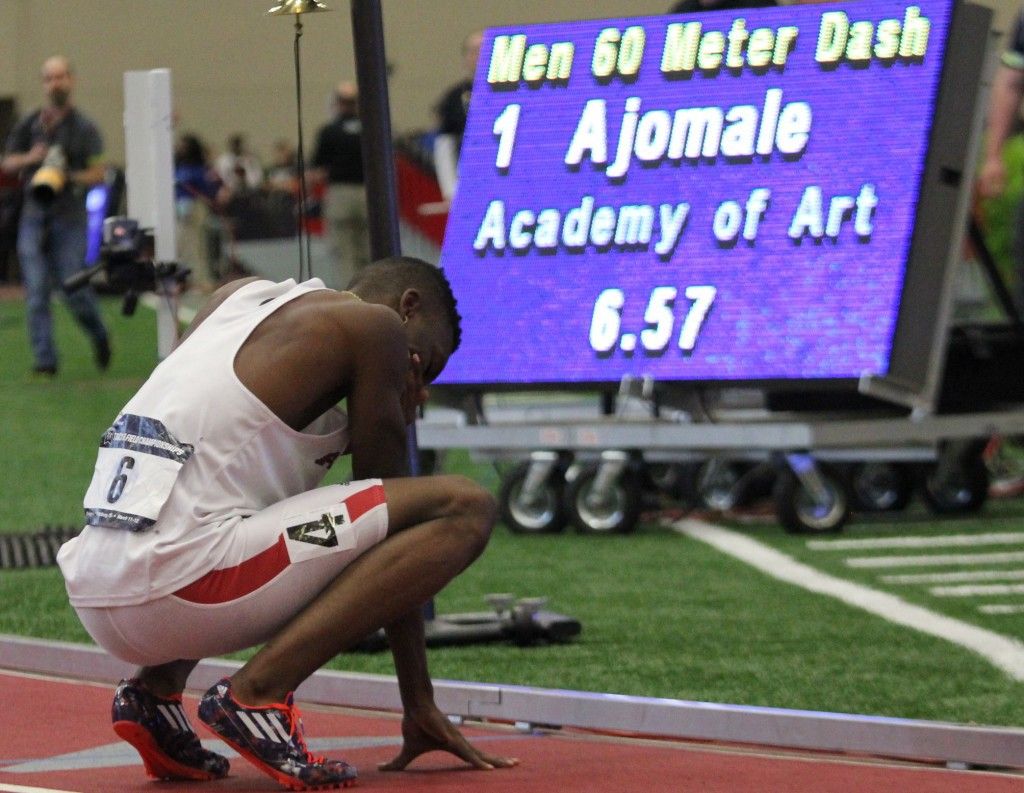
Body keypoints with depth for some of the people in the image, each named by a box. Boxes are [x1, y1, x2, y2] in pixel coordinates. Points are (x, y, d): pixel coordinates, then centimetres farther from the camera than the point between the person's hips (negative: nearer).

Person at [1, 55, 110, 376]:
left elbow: (99, 173, -4)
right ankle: (44, 358, -4)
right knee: (36, 292, -6)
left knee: (74, 288, -4)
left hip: (70, 217, -3)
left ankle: (99, 334, 25)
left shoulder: (84, 128, 0)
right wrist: (29, 159, -7)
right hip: (34, 215, 3)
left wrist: (69, 177, -20)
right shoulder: (29, 124, 10)